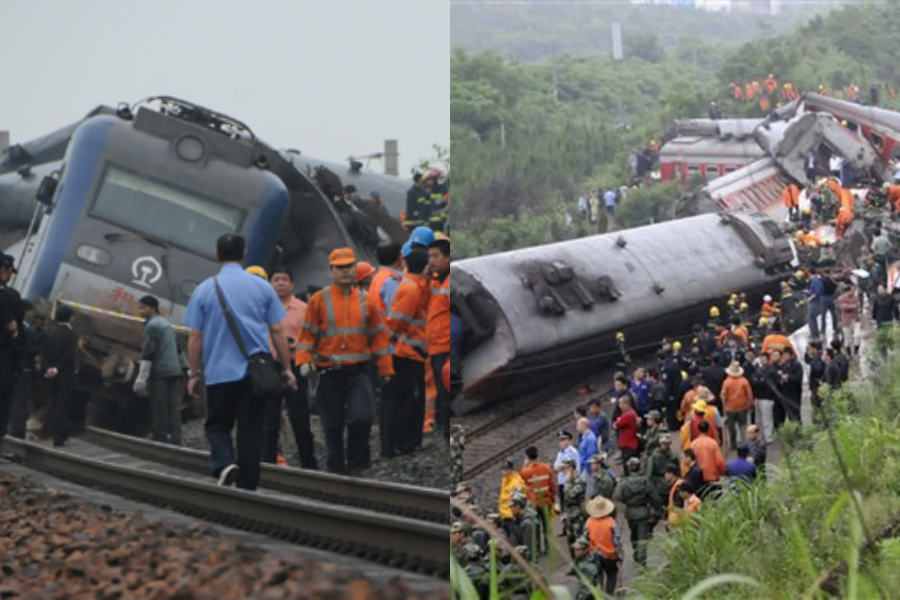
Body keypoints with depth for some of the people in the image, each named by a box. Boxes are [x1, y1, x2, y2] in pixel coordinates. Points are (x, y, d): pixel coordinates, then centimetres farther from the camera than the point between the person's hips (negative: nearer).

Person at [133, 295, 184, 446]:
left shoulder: (152, 325, -8)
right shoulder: (166, 324, 20)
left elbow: (148, 353, -13)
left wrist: (142, 377, -12)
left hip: (160, 372, -8)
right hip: (175, 371, 8)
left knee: (159, 409, -5)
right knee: (173, 407, 5)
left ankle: (161, 438, -6)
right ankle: (175, 440, 4)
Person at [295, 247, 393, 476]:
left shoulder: (366, 302, 9)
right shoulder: (319, 300, 3)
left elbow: (379, 336, 12)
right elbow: (307, 334, 2)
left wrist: (385, 370, 8)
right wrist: (304, 361, -12)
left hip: (358, 373, 1)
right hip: (328, 374, -1)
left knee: (362, 418, -17)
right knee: (333, 427, 4)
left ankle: (356, 466, 1)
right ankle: (336, 471, 18)